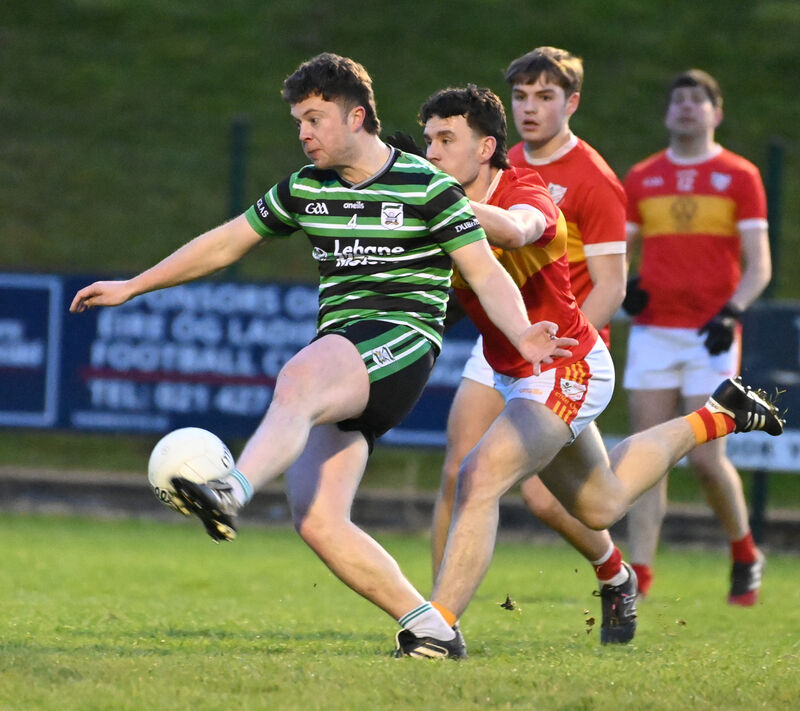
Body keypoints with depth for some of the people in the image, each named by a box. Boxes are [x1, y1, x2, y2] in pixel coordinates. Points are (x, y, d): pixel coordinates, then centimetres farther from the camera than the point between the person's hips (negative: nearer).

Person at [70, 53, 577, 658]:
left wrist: (522, 335, -22)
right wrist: (131, 288, 29)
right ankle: (429, 626, -4)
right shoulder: (305, 190, 17)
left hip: (402, 343, -7)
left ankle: (230, 494, -63)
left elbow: (486, 274, -3)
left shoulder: (426, 187, -1)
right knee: (316, 521, -13)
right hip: (336, 365, 7)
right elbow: (226, 244, 27)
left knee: (297, 381, -39)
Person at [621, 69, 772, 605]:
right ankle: (640, 574, -2)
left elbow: (759, 265, 0)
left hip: (710, 335, -3)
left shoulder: (740, 177, 3)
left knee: (706, 457, -8)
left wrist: (733, 310, -16)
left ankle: (745, 554, 16)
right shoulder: (641, 178, 11)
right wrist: (624, 287, -4)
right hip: (653, 331, 3)